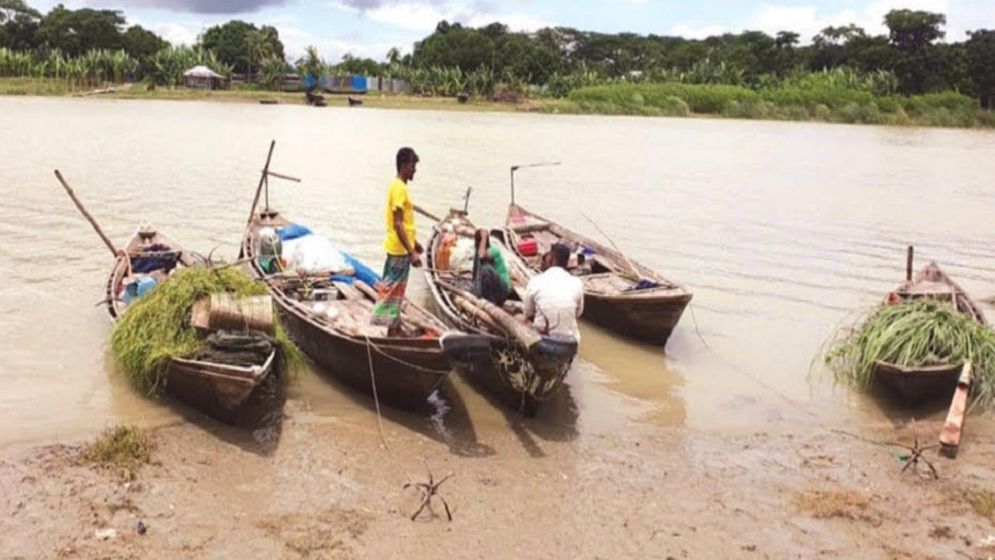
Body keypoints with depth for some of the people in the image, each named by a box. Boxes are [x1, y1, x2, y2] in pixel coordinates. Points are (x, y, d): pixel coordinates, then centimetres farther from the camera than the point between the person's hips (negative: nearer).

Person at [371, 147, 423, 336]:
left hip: (400, 248, 10)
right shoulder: (400, 188, -18)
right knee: (393, 290, -3)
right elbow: (398, 224, -23)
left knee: (397, 290, 16)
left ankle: (395, 329, 25)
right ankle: (392, 332, 3)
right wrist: (412, 252, -25)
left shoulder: (398, 186, 12)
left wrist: (413, 243, 27)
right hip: (399, 249, -10)